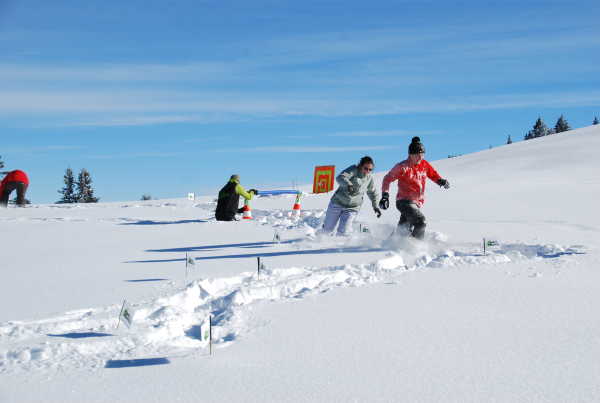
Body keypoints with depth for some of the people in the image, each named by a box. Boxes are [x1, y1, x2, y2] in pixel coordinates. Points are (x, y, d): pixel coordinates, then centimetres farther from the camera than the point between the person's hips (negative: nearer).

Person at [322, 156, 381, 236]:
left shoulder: (369, 178, 0)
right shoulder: (354, 170, -14)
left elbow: (372, 192, 18)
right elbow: (340, 177, -31)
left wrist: (375, 206, 12)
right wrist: (348, 184, -49)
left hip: (352, 208, 2)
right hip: (337, 203, -2)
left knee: (343, 232, -14)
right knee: (327, 230, 12)